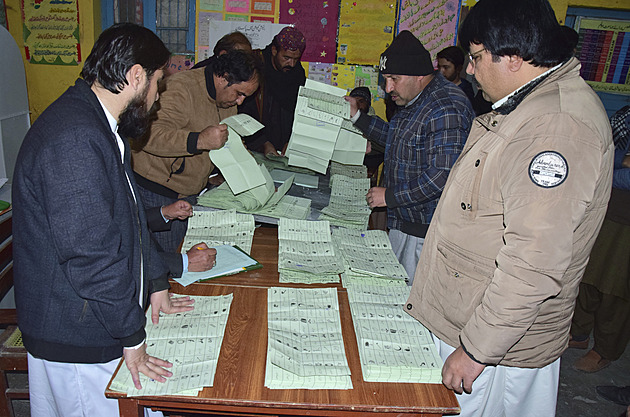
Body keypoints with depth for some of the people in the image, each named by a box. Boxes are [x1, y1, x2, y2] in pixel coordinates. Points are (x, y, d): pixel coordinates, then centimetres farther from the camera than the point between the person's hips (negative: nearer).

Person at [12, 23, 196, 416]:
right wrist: (131, 335, -17)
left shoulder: (100, 126, 8)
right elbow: (89, 253, -28)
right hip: (76, 339, -9)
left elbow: (128, 214, 16)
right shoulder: (74, 140, -27)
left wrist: (156, 283, 16)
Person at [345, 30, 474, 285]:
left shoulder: (445, 108, -22)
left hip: (425, 230, -10)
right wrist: (357, 116, 20)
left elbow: (442, 176, -27)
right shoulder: (414, 101, 11)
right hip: (403, 221, 10)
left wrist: (390, 196, -19)